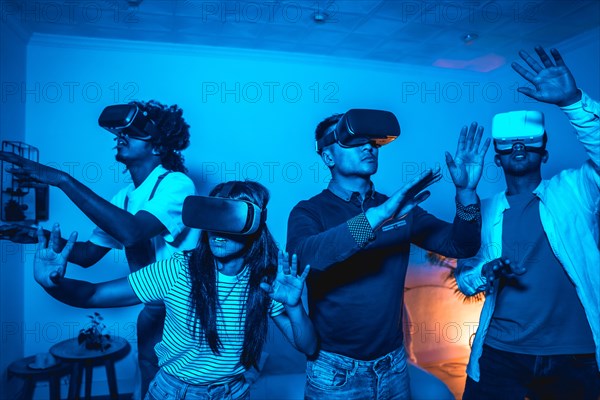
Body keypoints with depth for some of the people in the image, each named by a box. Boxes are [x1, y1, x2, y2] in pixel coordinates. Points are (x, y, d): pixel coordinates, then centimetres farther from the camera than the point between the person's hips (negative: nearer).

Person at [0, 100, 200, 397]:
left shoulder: (176, 184, -20)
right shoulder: (124, 197, 2)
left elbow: (131, 232, -36)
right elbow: (88, 254, 7)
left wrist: (62, 179, -32)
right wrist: (45, 237, -11)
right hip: (154, 311, 7)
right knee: (151, 386, 20)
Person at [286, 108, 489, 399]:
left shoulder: (401, 208, 2)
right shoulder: (309, 211, -11)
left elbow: (461, 246, -2)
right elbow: (302, 257, -31)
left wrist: (465, 192, -18)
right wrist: (378, 214, -36)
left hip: (393, 365, 4)